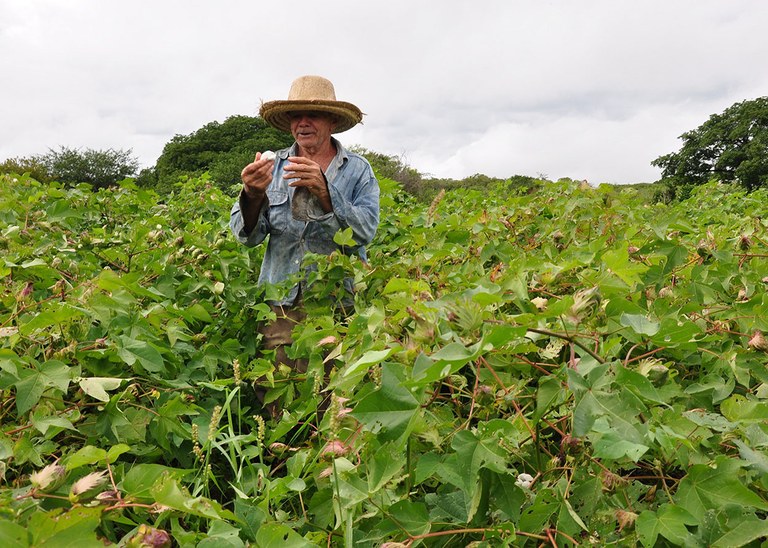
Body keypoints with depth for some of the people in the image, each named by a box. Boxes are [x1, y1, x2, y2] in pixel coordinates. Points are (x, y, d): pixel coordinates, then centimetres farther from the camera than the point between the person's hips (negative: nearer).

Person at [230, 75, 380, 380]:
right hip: (281, 302, 2)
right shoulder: (274, 167, 7)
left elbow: (366, 231, -12)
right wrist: (252, 195, -20)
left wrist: (323, 191, -24)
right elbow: (247, 236, 0)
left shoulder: (358, 170, 2)